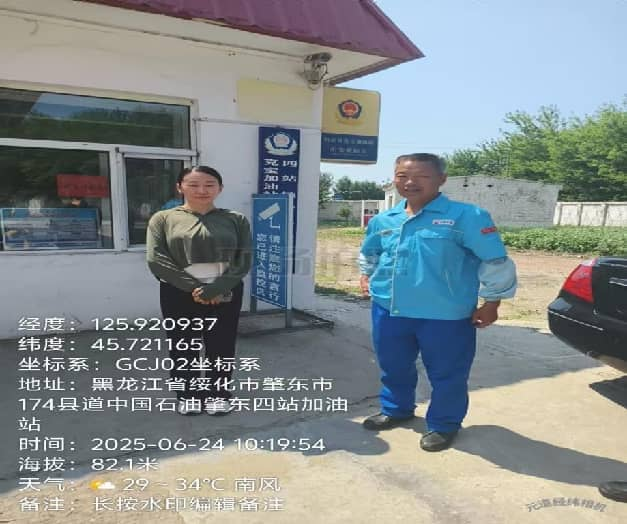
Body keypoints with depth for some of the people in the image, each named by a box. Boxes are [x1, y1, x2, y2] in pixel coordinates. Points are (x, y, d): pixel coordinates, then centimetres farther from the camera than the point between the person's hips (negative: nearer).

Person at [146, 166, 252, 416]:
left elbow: (243, 260, -4)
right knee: (182, 347, 10)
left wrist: (215, 289, -15)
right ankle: (188, 394, 30)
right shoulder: (163, 219, 1)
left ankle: (218, 393, 29)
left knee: (221, 347, 9)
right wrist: (192, 287, -14)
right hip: (178, 294, 0)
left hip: (226, 293, 0)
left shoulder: (236, 220, 2)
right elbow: (156, 259, -8)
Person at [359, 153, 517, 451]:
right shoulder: (382, 220, 5)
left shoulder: (466, 217, -13)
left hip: (445, 315, -4)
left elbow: (495, 261, -11)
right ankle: (396, 409, 45)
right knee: (393, 366, 20)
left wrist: (491, 303, -9)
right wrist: (366, 275, 15)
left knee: (446, 374, 10)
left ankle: (443, 425, 33)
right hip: (388, 310, 5)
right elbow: (369, 253, 26)